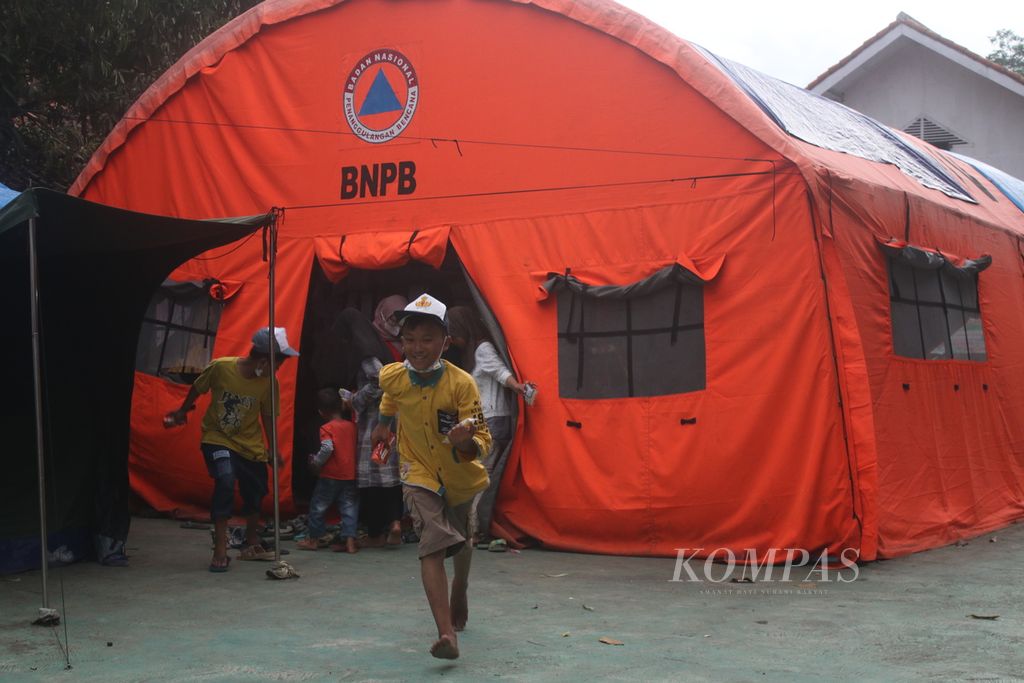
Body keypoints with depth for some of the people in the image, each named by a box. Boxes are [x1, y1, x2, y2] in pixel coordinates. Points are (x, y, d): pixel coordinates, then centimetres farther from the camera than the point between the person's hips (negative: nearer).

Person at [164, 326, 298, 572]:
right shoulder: (220, 367, -24)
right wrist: (182, 411, 11)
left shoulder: (269, 382, -16)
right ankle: (220, 551, -18)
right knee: (225, 481, -26)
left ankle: (252, 544, 38)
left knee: (256, 492, 11)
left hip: (250, 444, 4)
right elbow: (197, 389, -5)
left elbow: (267, 416, -3)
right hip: (218, 439, -4)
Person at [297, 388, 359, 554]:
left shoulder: (327, 428, -12)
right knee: (349, 507, 6)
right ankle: (350, 541, 0)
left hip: (330, 476, -4)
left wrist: (315, 462, -10)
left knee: (317, 506, 11)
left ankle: (313, 539, 19)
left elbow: (327, 449, -23)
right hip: (350, 476, 5)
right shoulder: (352, 426, 4)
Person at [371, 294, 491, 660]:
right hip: (419, 473, 0)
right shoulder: (391, 377, -17)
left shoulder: (461, 383, -28)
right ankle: (446, 633, -29)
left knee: (461, 542, 24)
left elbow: (482, 439, -31)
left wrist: (467, 441, -53)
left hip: (460, 475, 0)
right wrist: (385, 422, 26)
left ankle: (459, 594, 56)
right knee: (433, 544, -22)